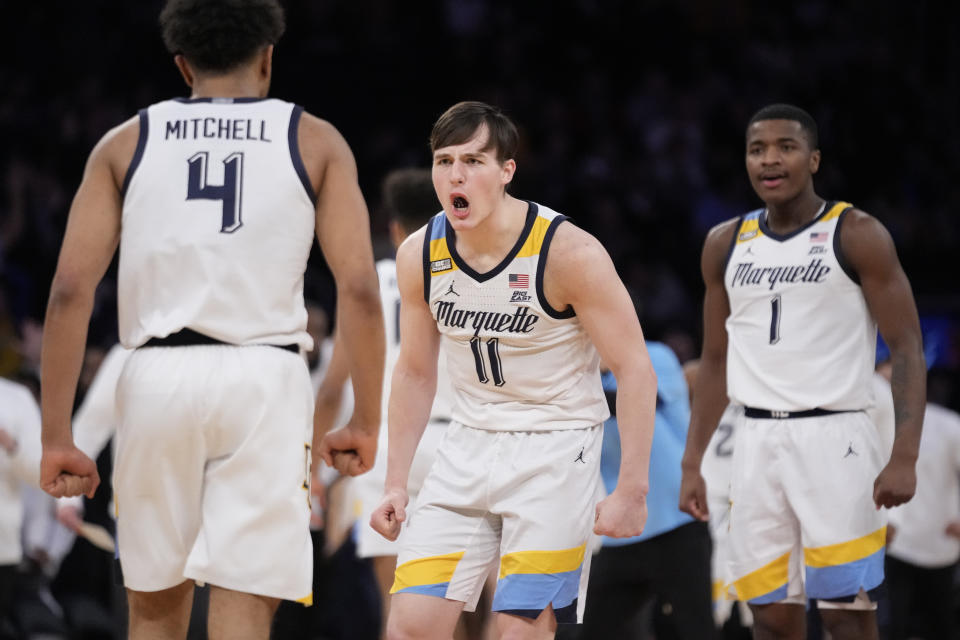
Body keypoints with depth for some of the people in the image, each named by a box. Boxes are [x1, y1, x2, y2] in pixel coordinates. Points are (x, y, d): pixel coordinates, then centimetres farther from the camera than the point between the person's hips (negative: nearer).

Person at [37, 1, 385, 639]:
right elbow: (360, 289, -1)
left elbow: (70, 290, 2)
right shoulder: (315, 142, 9)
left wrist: (56, 436, 4)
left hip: (158, 375, 2)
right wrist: (366, 423, 5)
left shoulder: (125, 143, 11)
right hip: (265, 377, -2)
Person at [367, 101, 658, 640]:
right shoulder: (420, 255, -3)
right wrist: (396, 484, 8)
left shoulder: (569, 252, -18)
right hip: (470, 447, 5)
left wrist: (632, 491, -17)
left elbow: (635, 371, -14)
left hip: (556, 450, -5)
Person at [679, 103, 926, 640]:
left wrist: (905, 457, -18)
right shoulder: (726, 245, 11)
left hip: (834, 438, -5)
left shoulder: (857, 235, -5)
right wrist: (692, 463, 12)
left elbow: (907, 348, -8)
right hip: (759, 440, 5)